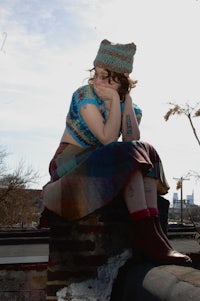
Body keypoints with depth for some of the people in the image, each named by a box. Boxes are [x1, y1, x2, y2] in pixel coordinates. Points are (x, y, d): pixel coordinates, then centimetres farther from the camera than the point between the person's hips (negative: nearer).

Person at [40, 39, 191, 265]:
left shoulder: (127, 103, 6)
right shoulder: (85, 96, -12)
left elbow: (132, 140, -13)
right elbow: (107, 138, -22)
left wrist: (127, 100, -15)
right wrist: (115, 99, -21)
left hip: (98, 163, 6)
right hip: (69, 160, -6)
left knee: (147, 150, -19)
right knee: (129, 155, -29)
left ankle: (152, 228, -31)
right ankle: (145, 234, -34)